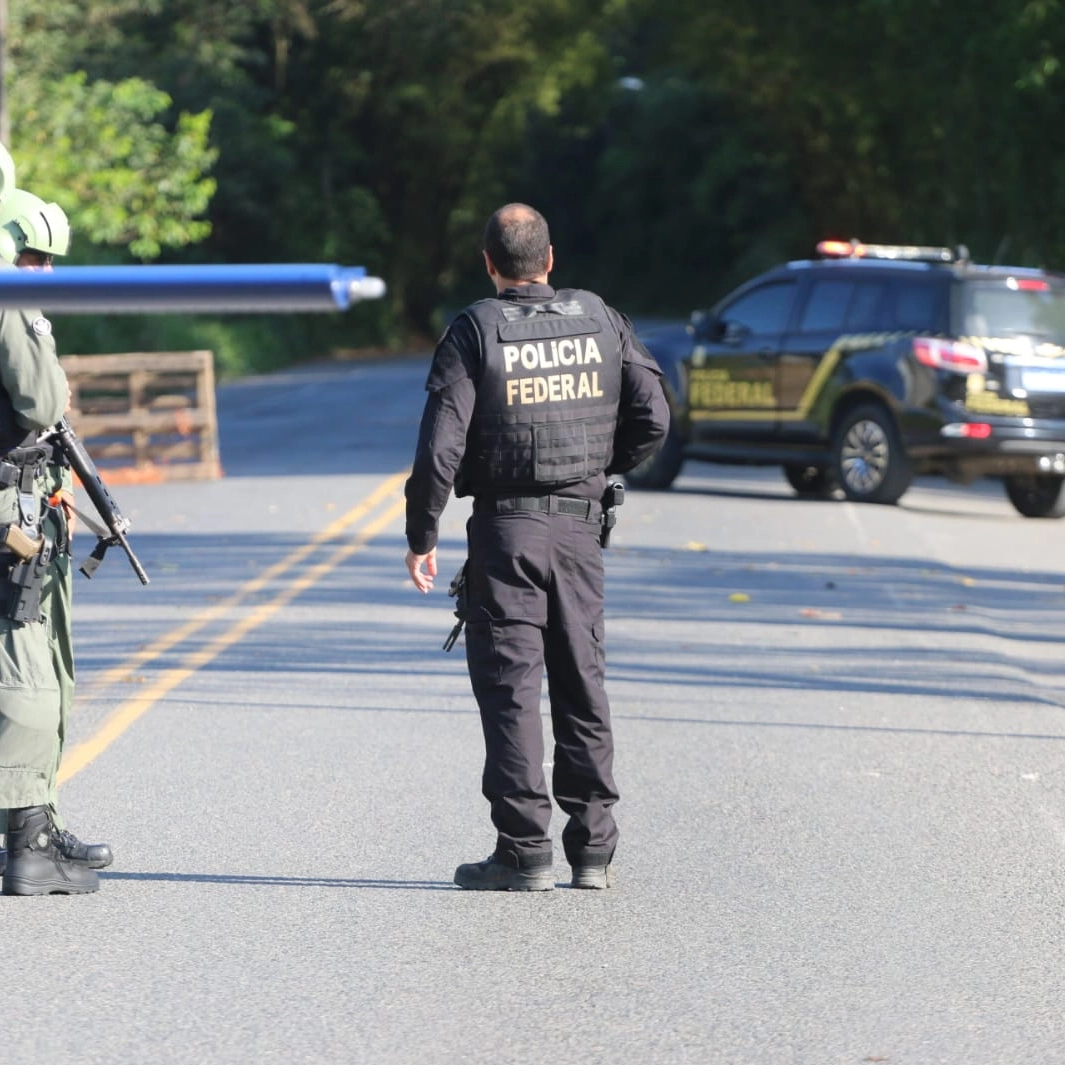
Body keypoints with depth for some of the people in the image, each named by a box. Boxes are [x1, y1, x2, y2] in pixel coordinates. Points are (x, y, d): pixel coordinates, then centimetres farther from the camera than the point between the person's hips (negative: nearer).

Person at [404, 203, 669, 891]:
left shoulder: (476, 331, -8)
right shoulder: (600, 320, 3)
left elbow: (441, 445, -12)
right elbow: (653, 421, 1)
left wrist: (422, 536, -4)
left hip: (506, 529, -4)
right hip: (580, 525, 4)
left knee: (510, 686, 0)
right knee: (583, 680, 11)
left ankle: (525, 852, -3)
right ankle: (593, 851, 12)